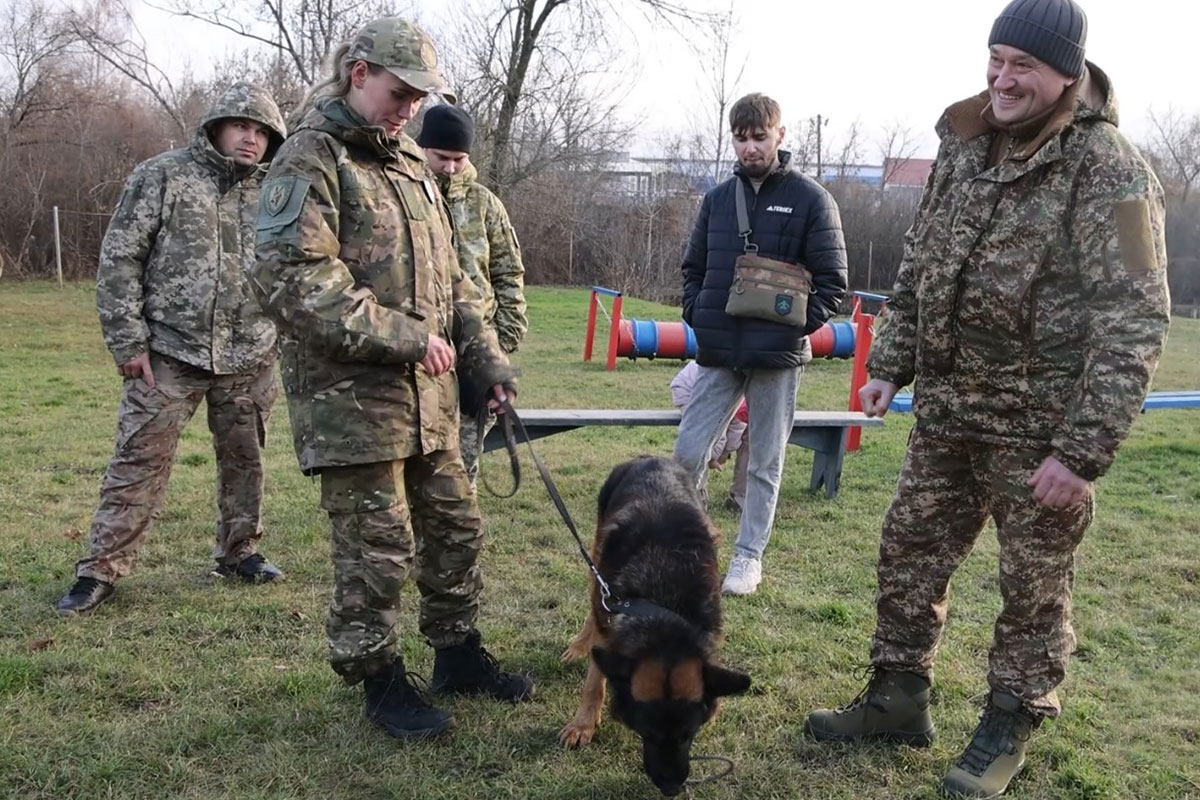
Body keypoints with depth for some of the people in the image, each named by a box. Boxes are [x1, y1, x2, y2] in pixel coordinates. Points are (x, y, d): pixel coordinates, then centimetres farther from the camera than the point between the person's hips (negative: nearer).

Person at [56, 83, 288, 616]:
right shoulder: (164, 176, -2)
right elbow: (119, 258, -4)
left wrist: (287, 338, 9)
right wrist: (127, 341, -9)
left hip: (249, 358, 3)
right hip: (170, 352, -3)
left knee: (244, 458, 12)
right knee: (140, 459, -1)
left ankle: (239, 552, 29)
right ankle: (102, 569, 8)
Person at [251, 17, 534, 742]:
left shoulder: (412, 164, 18)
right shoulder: (310, 158, -9)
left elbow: (450, 276, 22)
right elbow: (292, 279, -21)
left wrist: (486, 358, 12)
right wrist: (403, 337, -21)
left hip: (430, 396, 8)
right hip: (351, 399, -8)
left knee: (455, 528, 16)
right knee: (377, 550, 1)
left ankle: (458, 653, 33)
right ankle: (379, 680, 20)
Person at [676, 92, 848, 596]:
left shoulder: (810, 199, -3)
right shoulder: (717, 198, 9)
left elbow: (832, 280, -3)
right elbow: (693, 267, 16)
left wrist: (798, 326, -13)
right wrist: (697, 316, 1)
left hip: (777, 355, -3)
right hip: (718, 352, 3)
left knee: (766, 462, 7)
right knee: (688, 451, 1)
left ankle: (749, 556, 20)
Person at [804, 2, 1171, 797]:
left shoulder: (1108, 169, -15)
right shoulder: (964, 150, 7)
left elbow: (1132, 322, -19)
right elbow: (918, 270, 17)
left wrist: (1083, 449, -22)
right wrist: (890, 365, 10)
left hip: (1041, 424, -6)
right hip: (948, 409, 7)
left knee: (1036, 585, 8)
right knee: (910, 552, 14)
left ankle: (1009, 729, 27)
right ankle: (898, 696, 31)